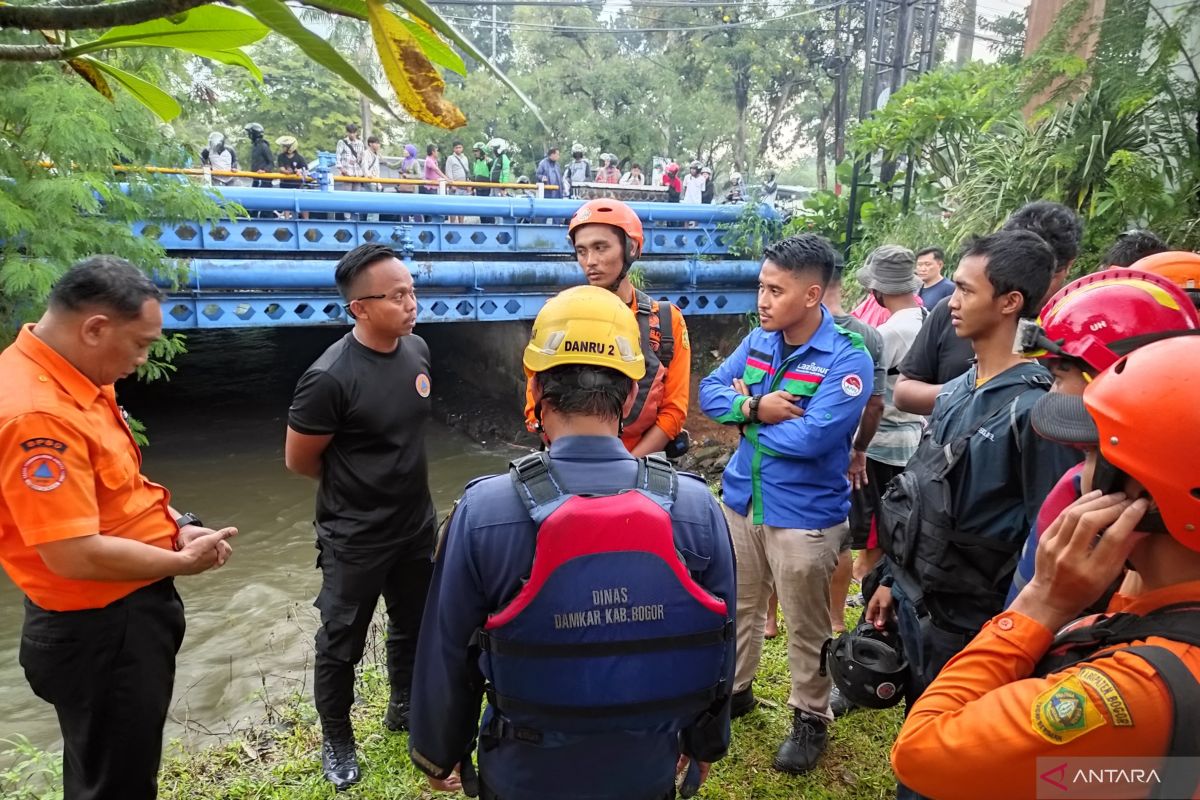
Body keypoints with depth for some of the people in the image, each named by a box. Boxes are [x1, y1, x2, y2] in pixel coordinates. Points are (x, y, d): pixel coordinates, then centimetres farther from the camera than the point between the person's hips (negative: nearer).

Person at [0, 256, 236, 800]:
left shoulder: (77, 380, 1)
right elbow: (76, 555, -31)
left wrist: (176, 526, -1)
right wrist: (183, 563, -17)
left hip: (128, 612, 9)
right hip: (97, 632, -9)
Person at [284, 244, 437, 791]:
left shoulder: (417, 350, -5)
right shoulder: (331, 377, -25)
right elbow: (298, 460, -14)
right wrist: (353, 484, 0)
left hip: (416, 525, 6)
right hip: (355, 538, -6)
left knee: (413, 626, 23)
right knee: (341, 642, 12)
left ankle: (403, 709, 47)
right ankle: (336, 739, 36)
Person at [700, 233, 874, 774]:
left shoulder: (847, 357, -19)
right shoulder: (758, 340, 1)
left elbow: (810, 437, -27)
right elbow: (710, 391, 1)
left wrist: (747, 414, -12)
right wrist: (757, 408, -18)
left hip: (804, 515, -6)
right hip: (740, 501, 6)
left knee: (806, 628, 12)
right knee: (736, 609, 22)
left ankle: (810, 718, 33)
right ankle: (733, 689, 44)